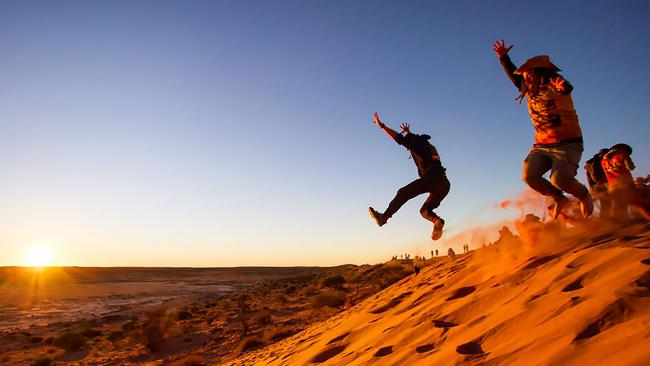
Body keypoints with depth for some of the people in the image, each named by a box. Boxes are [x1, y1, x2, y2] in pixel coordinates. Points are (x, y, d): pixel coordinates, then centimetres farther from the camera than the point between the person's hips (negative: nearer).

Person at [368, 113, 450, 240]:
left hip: (432, 178, -8)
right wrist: (408, 132, 69)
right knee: (425, 211, 16)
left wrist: (382, 125, -4)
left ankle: (383, 217, -16)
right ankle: (437, 220, -15)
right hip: (444, 184, 8)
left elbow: (400, 139, -6)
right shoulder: (427, 146, 32)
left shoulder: (417, 144, 8)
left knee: (403, 193, -8)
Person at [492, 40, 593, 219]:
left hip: (567, 143, -6)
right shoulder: (529, 90, 12)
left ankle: (583, 195, 9)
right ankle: (558, 199, 12)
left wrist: (563, 87, -56)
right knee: (529, 175, -15)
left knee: (558, 179, -26)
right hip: (541, 145, 7)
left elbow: (568, 87, -33)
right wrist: (503, 57, 22)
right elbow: (513, 75, 27)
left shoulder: (553, 85, -9)